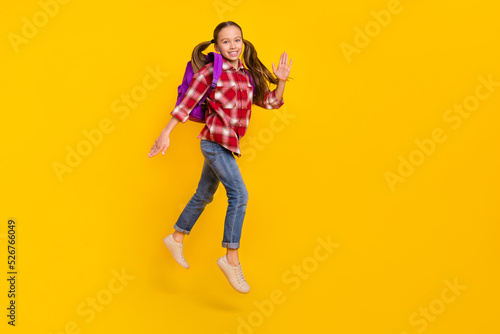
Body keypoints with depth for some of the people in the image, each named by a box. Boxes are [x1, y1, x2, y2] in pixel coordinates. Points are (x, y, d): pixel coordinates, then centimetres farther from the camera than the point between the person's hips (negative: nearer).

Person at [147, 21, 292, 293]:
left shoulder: (248, 76, 12)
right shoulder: (210, 71, -4)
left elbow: (270, 102, 16)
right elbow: (186, 104, -5)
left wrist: (281, 81, 0)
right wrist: (166, 133, -8)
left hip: (228, 144, 7)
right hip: (215, 140, -7)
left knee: (204, 195, 17)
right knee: (239, 194, -15)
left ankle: (176, 239, 35)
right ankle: (232, 258, -7)